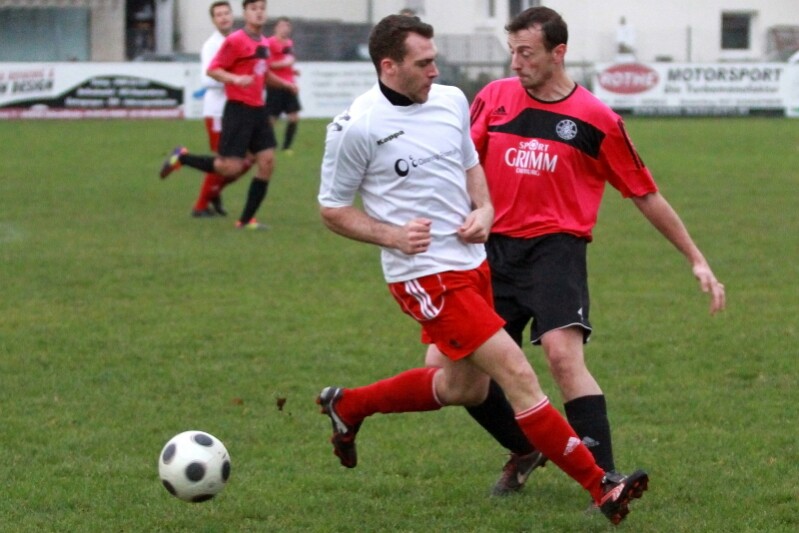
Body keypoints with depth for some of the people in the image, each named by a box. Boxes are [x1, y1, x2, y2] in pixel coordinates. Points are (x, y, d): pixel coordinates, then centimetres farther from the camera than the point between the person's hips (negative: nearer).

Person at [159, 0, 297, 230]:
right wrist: (235, 79, -28)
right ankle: (182, 158, 10)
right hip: (238, 109, -8)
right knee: (231, 167, -11)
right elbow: (212, 70, -13)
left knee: (267, 163, -1)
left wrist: (284, 83, 13)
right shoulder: (235, 41, -11)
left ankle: (246, 220, 7)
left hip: (258, 110, 8)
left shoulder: (264, 43, 13)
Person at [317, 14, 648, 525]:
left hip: (473, 263, 8)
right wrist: (393, 236, -19)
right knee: (517, 372, -15)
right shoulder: (356, 129, -14)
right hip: (426, 276, -8)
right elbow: (333, 209, -4)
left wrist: (484, 209, 0)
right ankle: (601, 487, -13)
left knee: (464, 388, 20)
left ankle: (348, 406, 40)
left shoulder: (451, 100, 3)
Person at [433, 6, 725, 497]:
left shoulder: (597, 120, -1)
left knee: (563, 354, -26)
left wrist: (697, 260, 8)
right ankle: (525, 449, 27)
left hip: (556, 248, -4)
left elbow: (645, 195, 7)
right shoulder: (494, 98, 6)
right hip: (494, 250, 4)